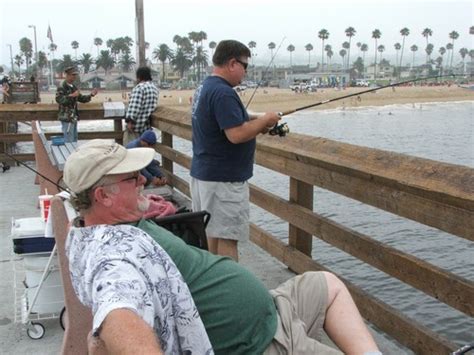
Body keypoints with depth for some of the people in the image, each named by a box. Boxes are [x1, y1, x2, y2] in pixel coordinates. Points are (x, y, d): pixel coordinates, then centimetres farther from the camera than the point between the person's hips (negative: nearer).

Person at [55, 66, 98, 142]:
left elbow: (81, 98, 22)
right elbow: (59, 99, -23)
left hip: (73, 117, 9)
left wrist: (90, 95, 8)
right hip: (67, 118, -9)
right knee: (69, 141, -9)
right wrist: (72, 95, -29)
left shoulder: (73, 86, 17)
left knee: (74, 140, 15)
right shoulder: (62, 87, -10)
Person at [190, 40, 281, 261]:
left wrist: (255, 122, 8)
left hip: (202, 173, 10)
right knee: (227, 237, -3)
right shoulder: (223, 93, -20)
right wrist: (265, 120, -12)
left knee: (213, 231, 17)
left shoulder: (204, 88, 12)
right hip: (224, 178, -10)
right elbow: (236, 135, -26)